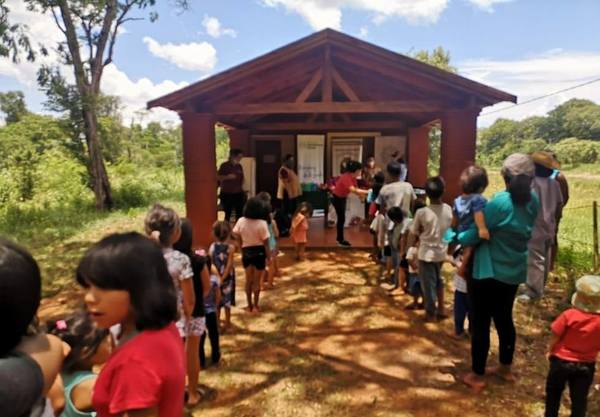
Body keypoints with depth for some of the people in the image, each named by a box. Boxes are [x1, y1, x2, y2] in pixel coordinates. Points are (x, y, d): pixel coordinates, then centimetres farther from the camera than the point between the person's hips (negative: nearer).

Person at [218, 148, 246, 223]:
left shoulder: (239, 166, 10)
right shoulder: (224, 165, -5)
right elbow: (218, 177, -7)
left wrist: (241, 187, 8)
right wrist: (227, 177, -20)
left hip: (238, 194, 5)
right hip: (227, 194, -4)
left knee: (239, 214, 2)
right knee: (227, 214, -1)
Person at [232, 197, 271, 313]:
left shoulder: (241, 221, -8)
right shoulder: (262, 223, -19)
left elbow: (236, 237, -2)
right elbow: (265, 243, -15)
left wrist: (242, 249, 11)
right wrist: (268, 256, -4)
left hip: (246, 252, 3)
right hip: (259, 252, -3)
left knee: (248, 280, 18)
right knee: (257, 281, 11)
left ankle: (249, 305, 29)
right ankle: (255, 306, 20)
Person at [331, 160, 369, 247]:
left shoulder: (353, 177, -5)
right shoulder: (346, 177, -31)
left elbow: (356, 189, -9)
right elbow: (353, 190, -43)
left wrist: (363, 194, -27)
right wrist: (367, 191, -43)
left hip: (343, 197, 8)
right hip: (336, 198, -8)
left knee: (341, 218, 15)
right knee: (341, 218, -5)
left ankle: (339, 237, 28)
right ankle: (341, 240, 4)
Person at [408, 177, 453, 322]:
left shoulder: (422, 212, -21)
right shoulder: (448, 210, -8)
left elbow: (413, 233, -9)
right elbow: (449, 229, 4)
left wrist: (408, 247, 8)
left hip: (427, 253, -5)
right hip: (441, 251, 5)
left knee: (428, 283, 10)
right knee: (438, 280, 25)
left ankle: (431, 313, 23)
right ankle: (441, 309, 32)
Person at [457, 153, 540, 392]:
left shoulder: (500, 202, -21)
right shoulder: (532, 202, 0)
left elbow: (475, 235, -18)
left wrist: (455, 238, -1)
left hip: (488, 272, -7)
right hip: (515, 271, 7)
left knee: (480, 323, 5)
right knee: (504, 319, 21)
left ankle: (477, 376, 17)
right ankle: (505, 368, 37)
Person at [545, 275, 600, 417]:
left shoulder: (569, 315, -24)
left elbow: (555, 337, -15)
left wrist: (550, 352, 4)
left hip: (562, 361, -2)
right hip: (586, 365, 2)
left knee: (553, 393, 21)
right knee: (580, 399, 17)